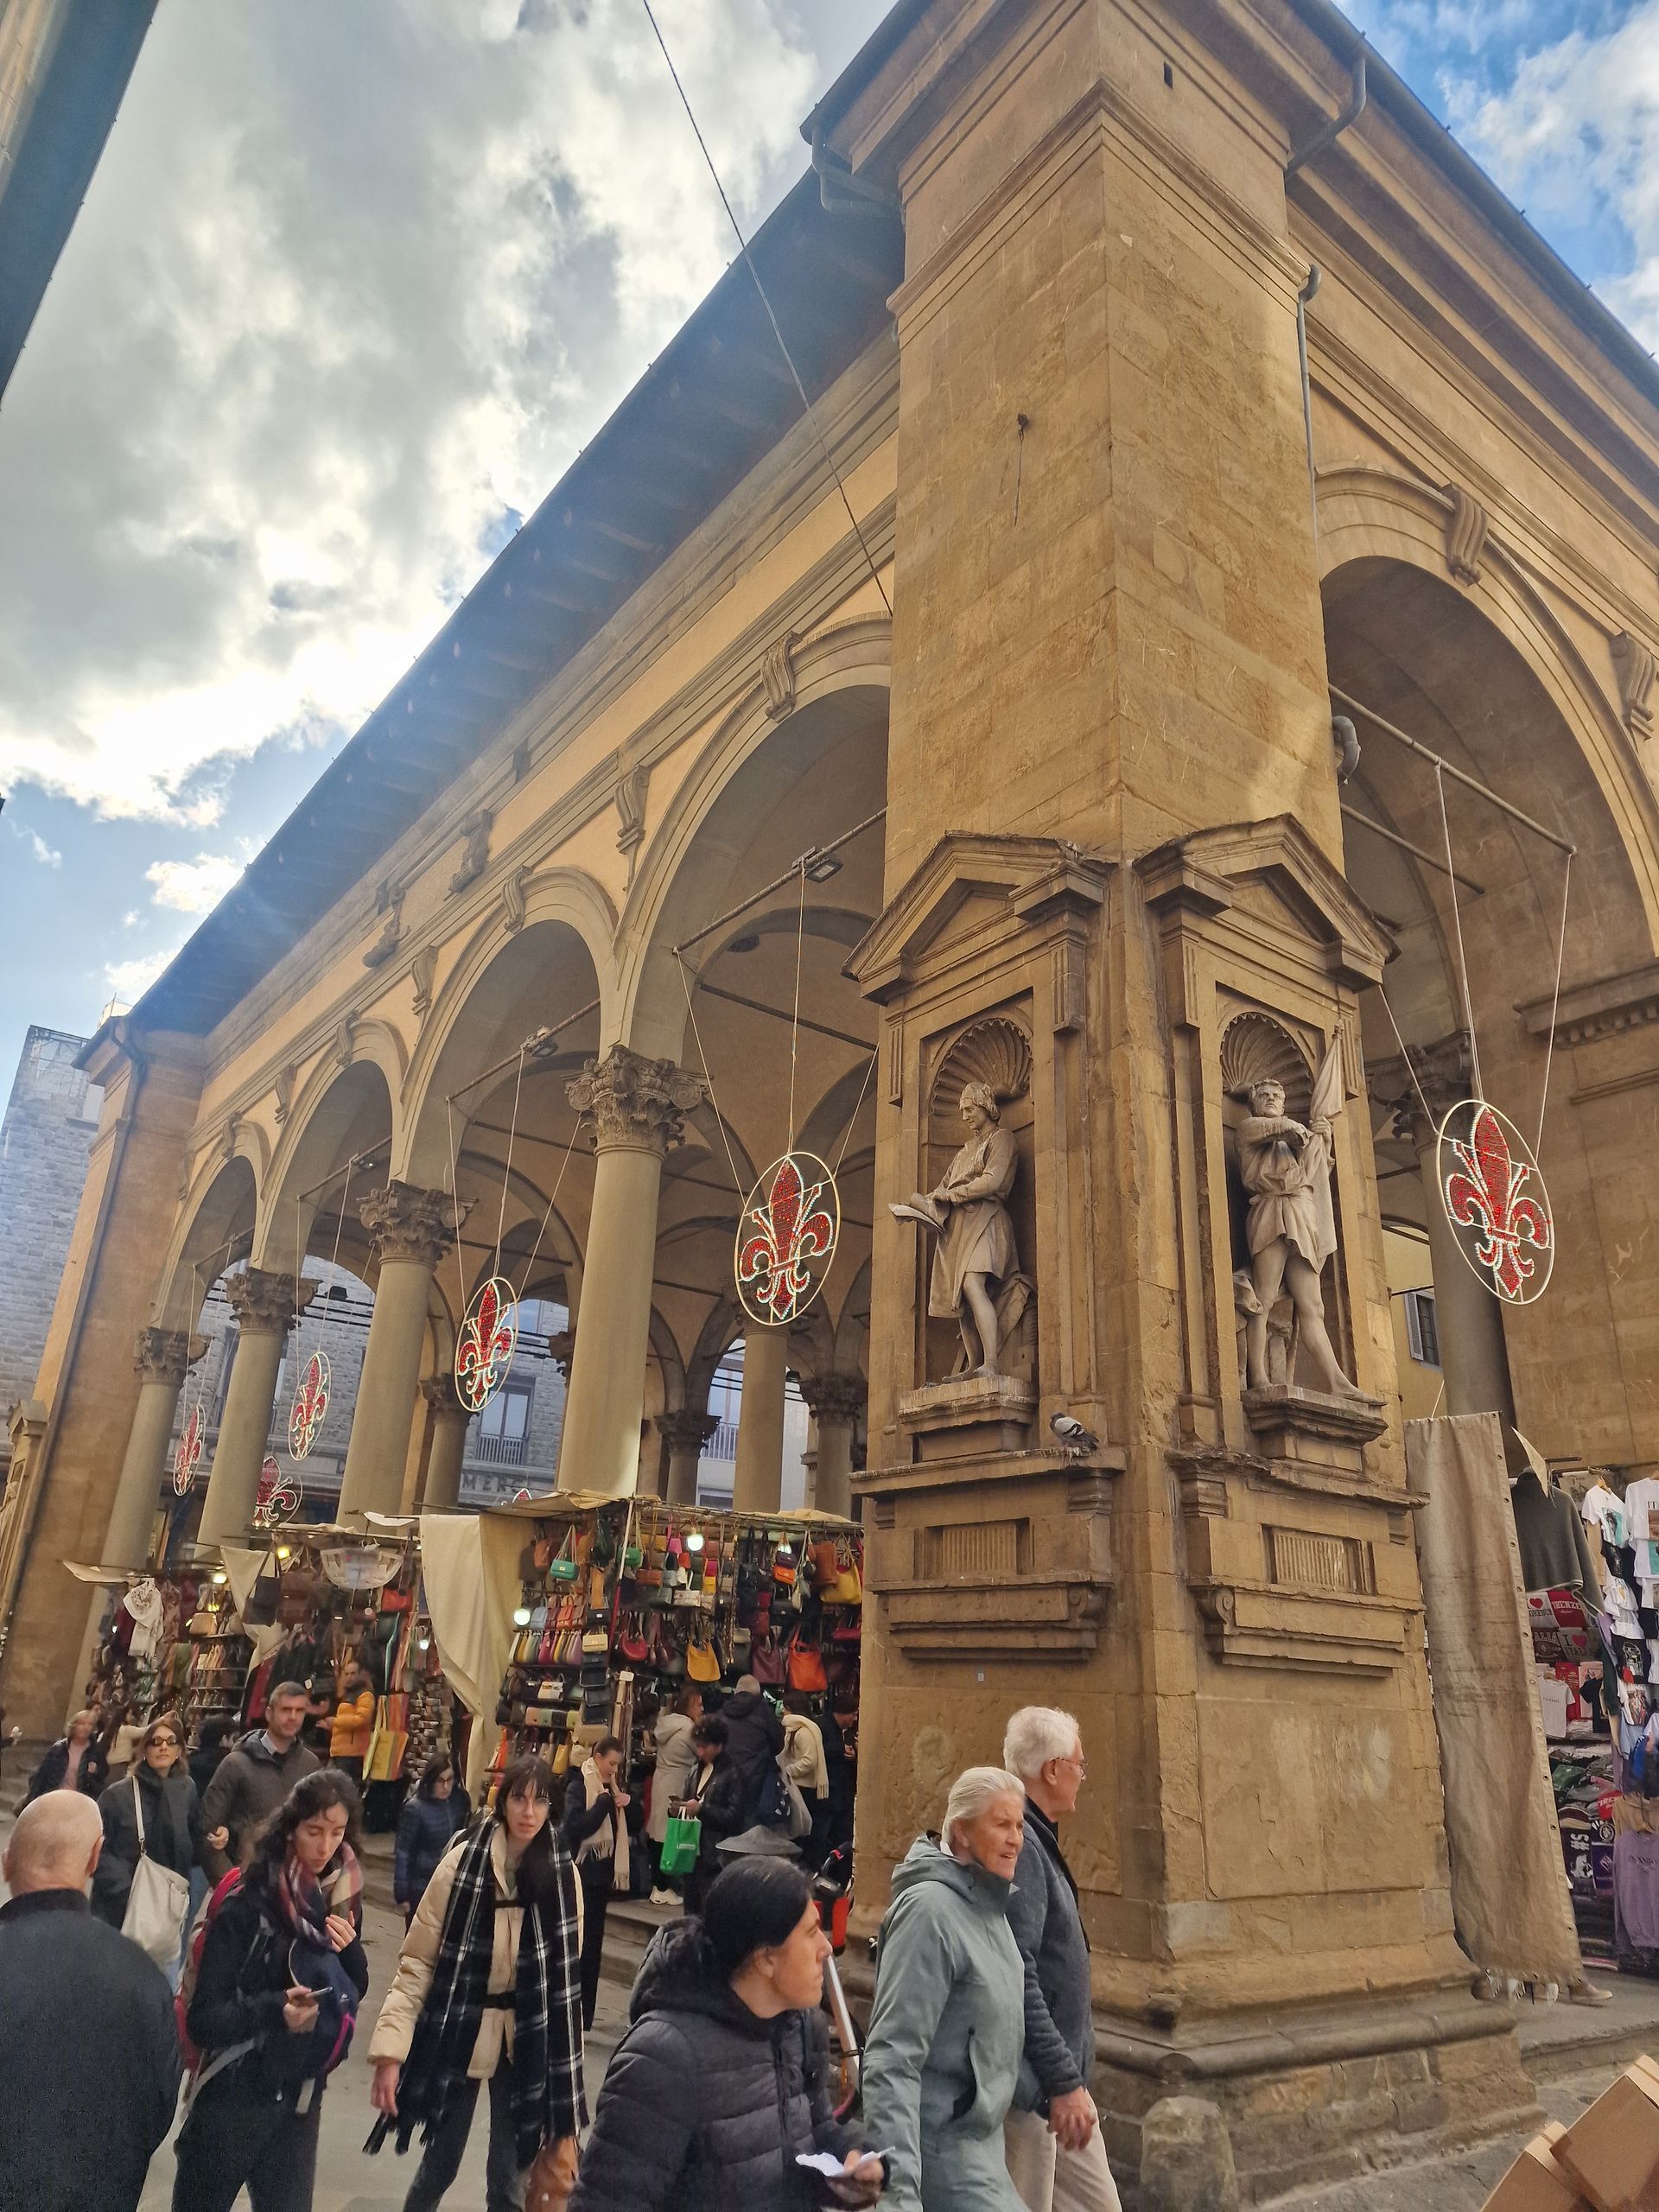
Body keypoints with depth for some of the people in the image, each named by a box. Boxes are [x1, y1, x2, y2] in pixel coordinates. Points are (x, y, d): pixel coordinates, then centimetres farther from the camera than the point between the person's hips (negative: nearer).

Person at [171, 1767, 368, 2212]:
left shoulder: (342, 1895, -3)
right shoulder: (249, 1903, -19)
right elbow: (203, 2019, -18)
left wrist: (350, 1952, -13)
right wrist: (274, 2009, -34)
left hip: (302, 2095, 4)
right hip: (234, 2094, -4)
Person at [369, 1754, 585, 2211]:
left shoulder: (562, 1874, -9)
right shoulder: (463, 1861, -15)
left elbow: (564, 1974, -2)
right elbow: (418, 1961, -11)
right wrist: (390, 2049, -19)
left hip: (524, 2041, 1)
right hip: (457, 2034, -1)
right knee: (441, 2162, 13)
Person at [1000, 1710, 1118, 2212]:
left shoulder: (1036, 1838, 11)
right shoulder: (1018, 1846, -22)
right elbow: (1017, 1978, -26)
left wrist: (1073, 2076, 20)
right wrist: (1063, 2081, -22)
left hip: (1062, 2077, 10)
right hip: (1032, 2088, -10)